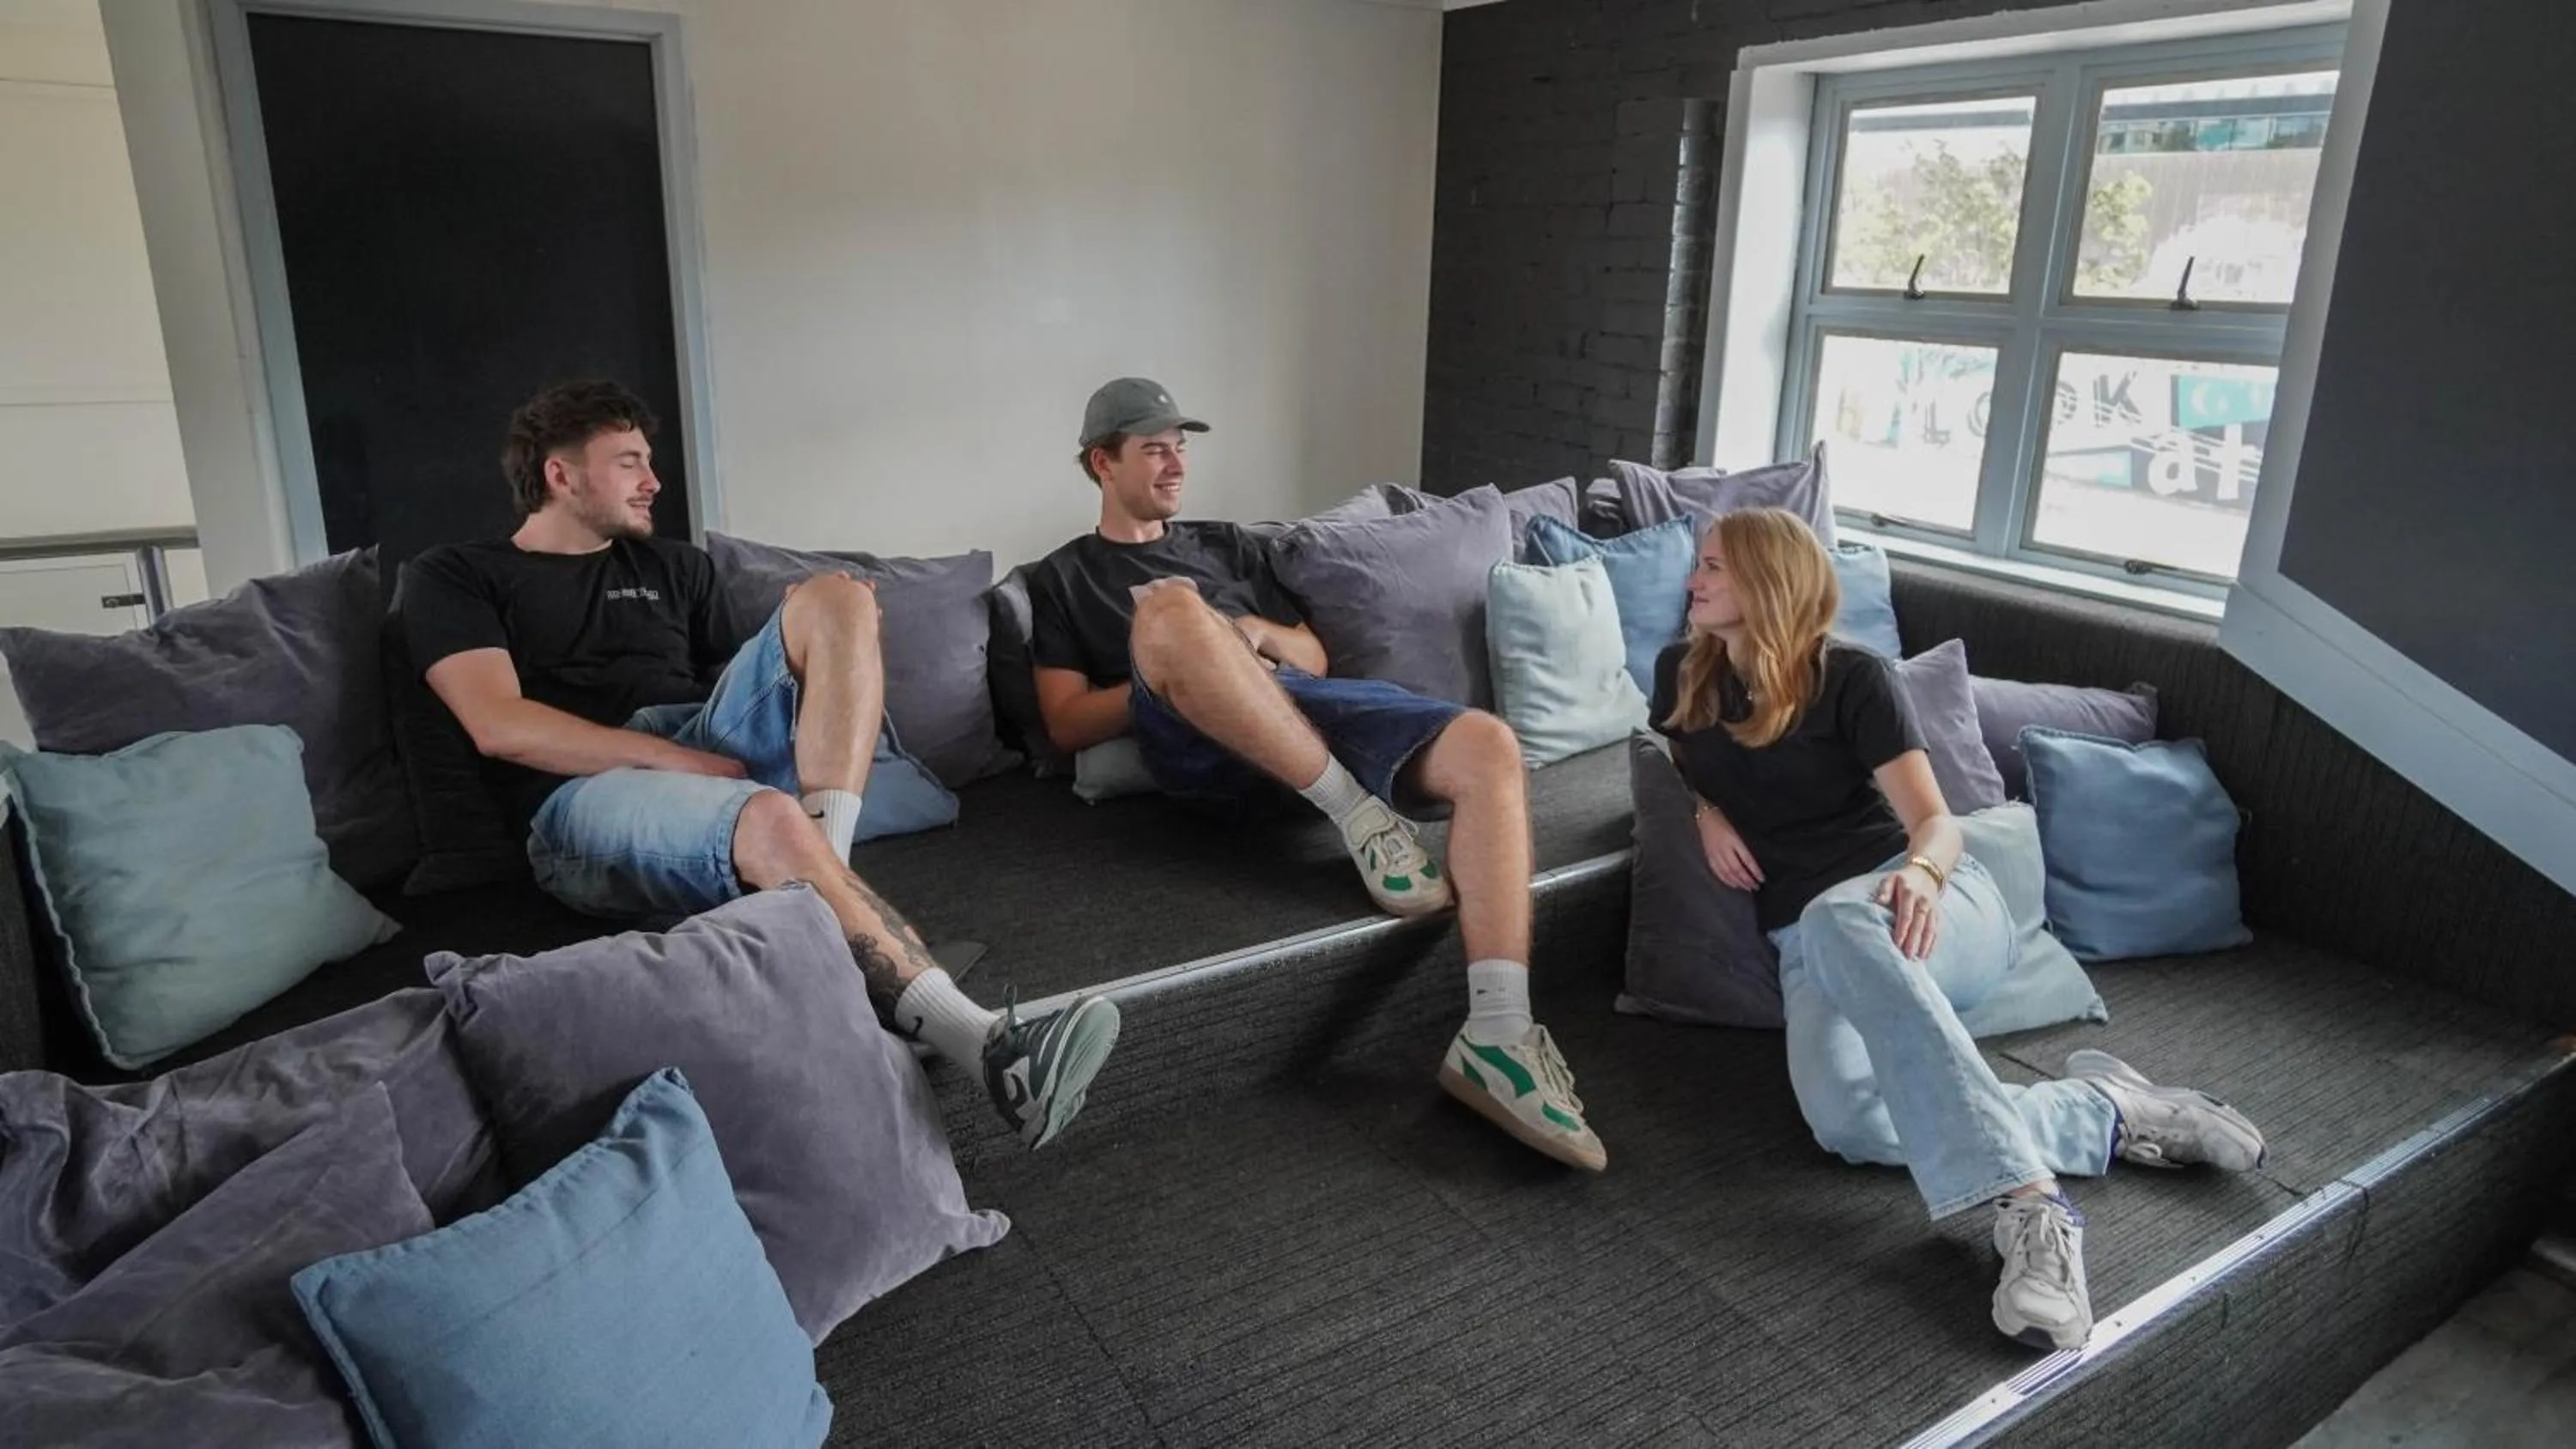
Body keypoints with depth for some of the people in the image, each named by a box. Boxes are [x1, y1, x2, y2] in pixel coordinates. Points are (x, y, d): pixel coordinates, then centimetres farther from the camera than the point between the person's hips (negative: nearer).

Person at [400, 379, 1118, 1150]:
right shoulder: (453, 577, 10)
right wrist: (682, 759, -15)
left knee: (835, 596, -16)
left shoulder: (675, 566, 27)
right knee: (772, 818, -38)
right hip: (587, 794, -5)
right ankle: (990, 1045, -47)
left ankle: (820, 893, -32)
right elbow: (500, 727, -7)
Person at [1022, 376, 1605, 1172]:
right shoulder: (1062, 578, 18)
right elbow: (1068, 725, 5)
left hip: (1306, 704, 5)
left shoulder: (1226, 543, 32)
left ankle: (1496, 1037, -28)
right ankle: (1358, 814, -28)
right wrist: (1175, 671, -6)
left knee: (1489, 746, -21)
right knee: (1168, 609, -37)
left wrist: (1255, 634, 3)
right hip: (1201, 742, -4)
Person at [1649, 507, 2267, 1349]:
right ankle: (2107, 1114, -19)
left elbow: (1937, 821, -5)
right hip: (1808, 942, 3)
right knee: (1841, 1120, -34)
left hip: (1928, 904, -2)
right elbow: (1672, 769, 32)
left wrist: (1919, 873, -30)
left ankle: (2027, 1204, -47)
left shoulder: (1850, 679, 0)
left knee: (1836, 923, -44)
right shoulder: (1681, 674, 13)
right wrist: (1705, 812, 7)